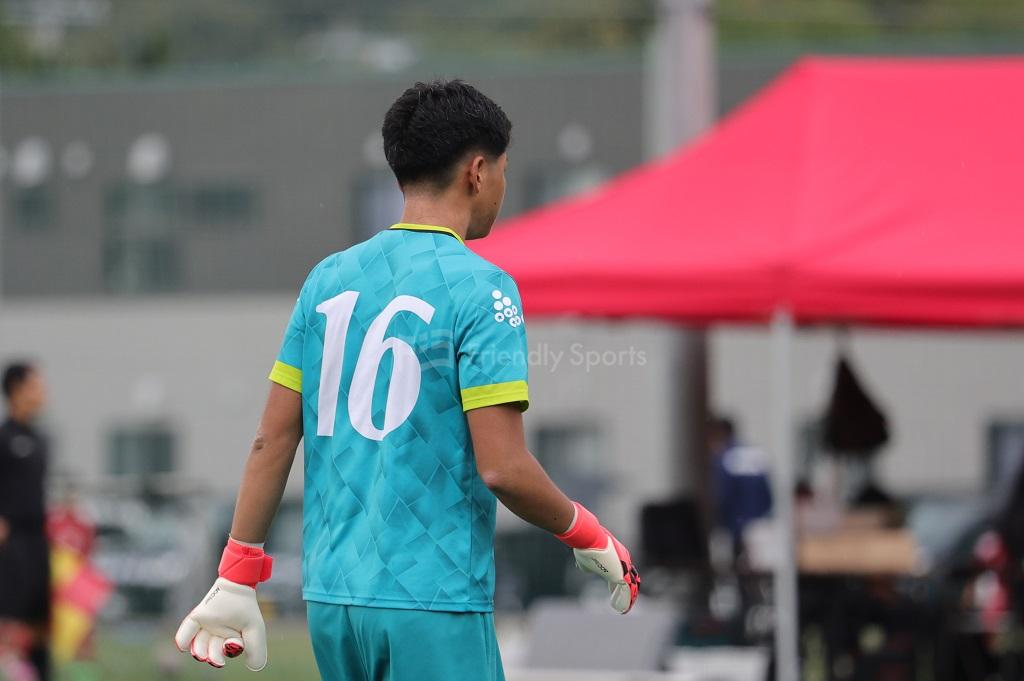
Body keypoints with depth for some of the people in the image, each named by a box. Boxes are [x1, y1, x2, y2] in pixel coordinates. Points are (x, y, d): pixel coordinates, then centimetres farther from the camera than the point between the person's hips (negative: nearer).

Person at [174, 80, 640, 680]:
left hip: (330, 597, 7)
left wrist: (237, 580, 13)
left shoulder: (329, 280, 10)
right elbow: (502, 467, -14)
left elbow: (272, 441, 9)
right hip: (432, 601, -7)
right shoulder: (480, 288, -9)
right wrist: (589, 538, 2)